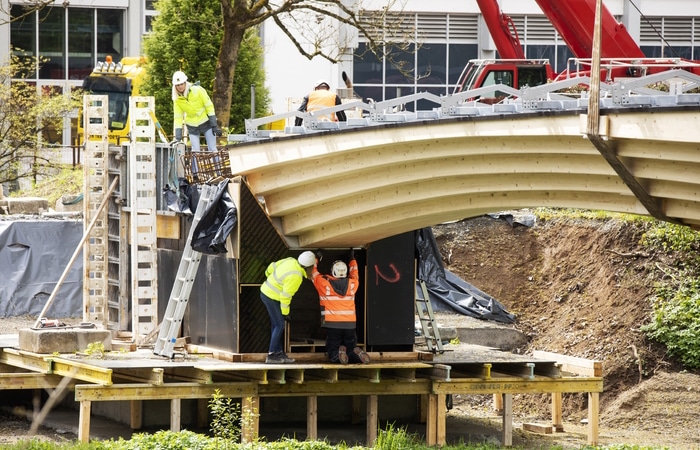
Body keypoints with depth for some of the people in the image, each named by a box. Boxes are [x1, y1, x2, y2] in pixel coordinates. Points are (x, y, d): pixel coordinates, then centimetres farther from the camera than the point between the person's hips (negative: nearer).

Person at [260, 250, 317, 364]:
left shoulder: (291, 261, -7)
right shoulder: (295, 277, -28)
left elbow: (272, 267, 7)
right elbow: (285, 295, -23)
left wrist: (269, 275, 29)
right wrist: (285, 313, -13)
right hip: (272, 298, -9)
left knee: (276, 324, 14)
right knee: (279, 325, -4)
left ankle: (279, 353, 19)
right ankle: (271, 355, -2)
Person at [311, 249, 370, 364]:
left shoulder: (324, 283, -3)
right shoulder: (352, 283, 6)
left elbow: (314, 273, 15)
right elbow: (354, 274, 30)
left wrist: (315, 260, 29)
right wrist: (352, 259, 43)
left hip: (332, 324, -2)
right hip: (350, 324, 2)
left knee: (333, 354, 4)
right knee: (351, 349, 11)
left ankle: (338, 354, -30)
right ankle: (357, 354, -23)